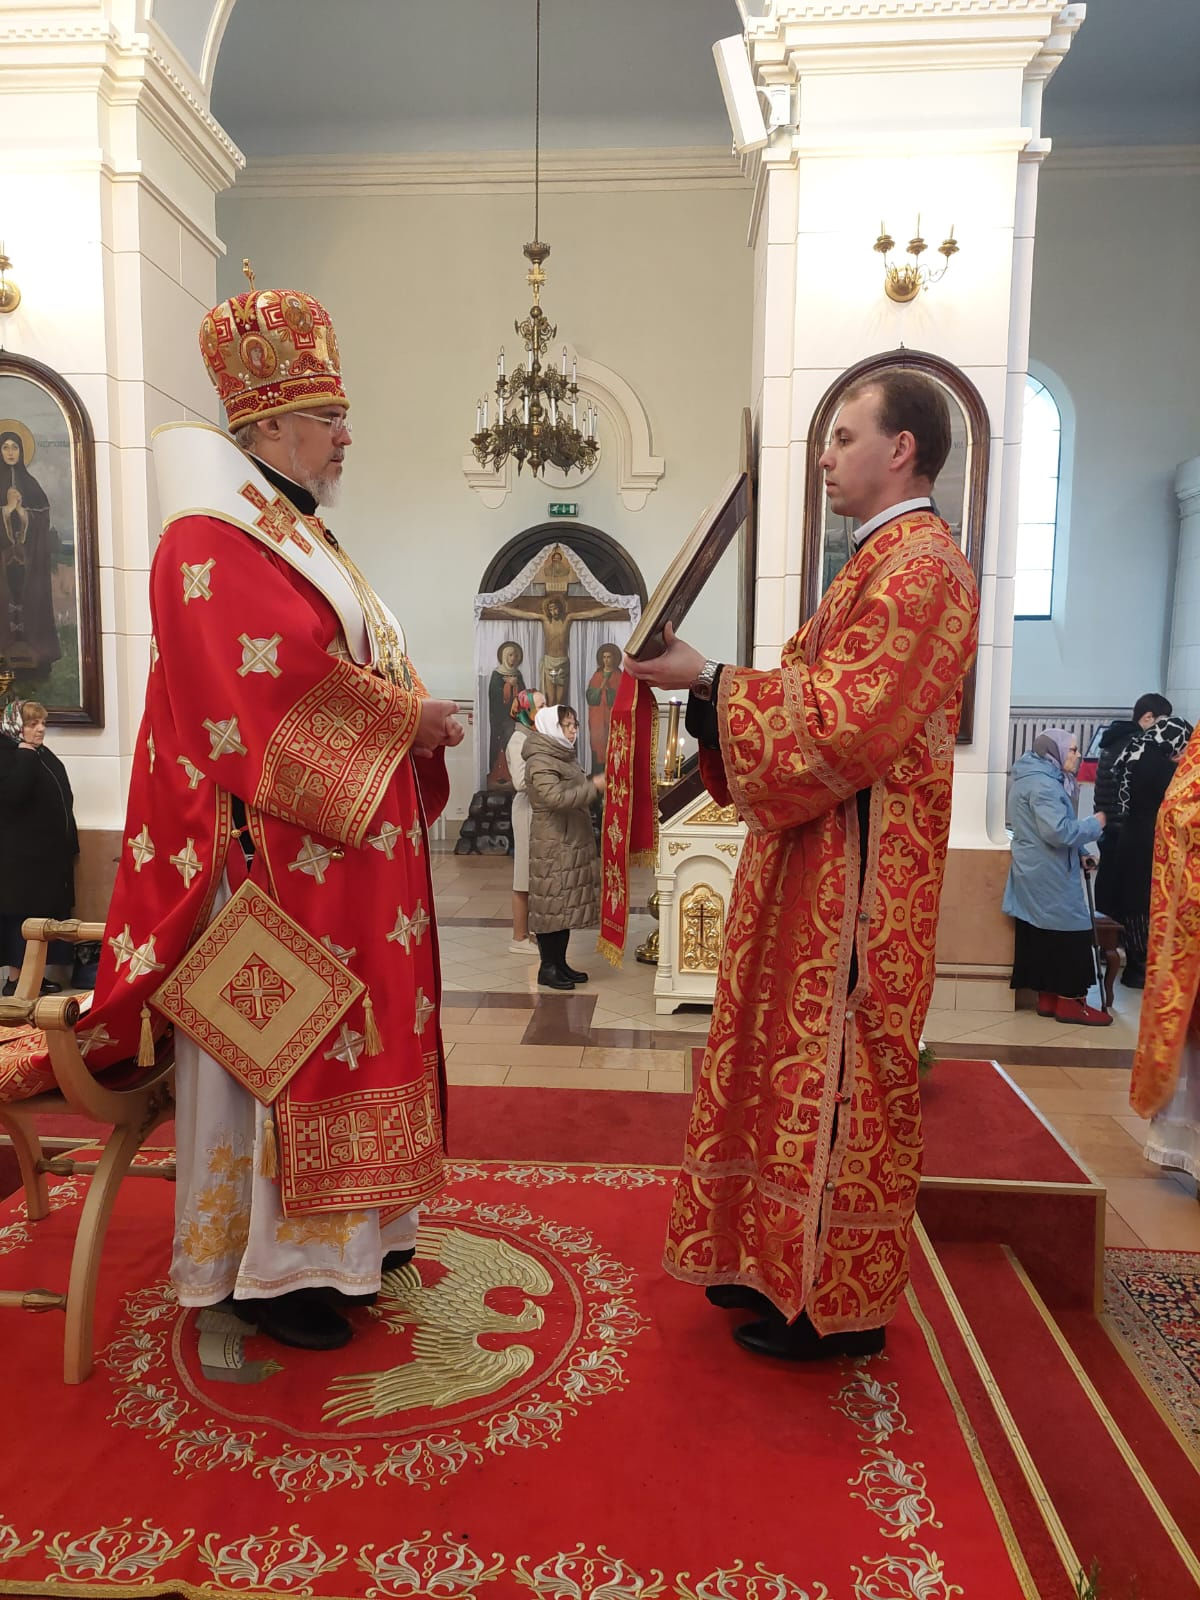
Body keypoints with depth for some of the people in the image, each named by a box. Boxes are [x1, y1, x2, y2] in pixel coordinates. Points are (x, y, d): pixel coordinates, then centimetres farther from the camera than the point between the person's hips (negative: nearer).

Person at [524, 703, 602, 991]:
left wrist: (593, 785, 8)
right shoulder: (540, 762, -15)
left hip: (572, 843, 9)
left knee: (567, 904, 12)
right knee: (552, 905, -3)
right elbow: (556, 797, -29)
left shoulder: (564, 757, 15)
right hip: (553, 846, -9)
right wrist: (593, 786, -26)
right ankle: (548, 968, 6)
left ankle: (560, 962, 21)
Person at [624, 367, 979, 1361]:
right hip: (818, 853, 10)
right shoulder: (882, 560, 19)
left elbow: (844, 719, -22)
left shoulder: (922, 563, -13)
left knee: (837, 1070, -1)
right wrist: (708, 678, 5)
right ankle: (787, 1264, 29)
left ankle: (838, 1307, 16)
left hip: (859, 866, -10)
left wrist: (708, 679, -17)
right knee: (800, 1059, 15)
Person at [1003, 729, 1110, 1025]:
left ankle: (1048, 998, 16)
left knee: (1045, 937, 11)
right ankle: (1069, 1001, 4)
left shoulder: (1033, 778, 15)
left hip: (1037, 874, 10)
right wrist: (1095, 824, -11)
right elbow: (1059, 832, -26)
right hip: (1049, 875, -10)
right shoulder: (1042, 784, -19)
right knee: (1067, 934, -2)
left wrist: (1081, 853, 15)